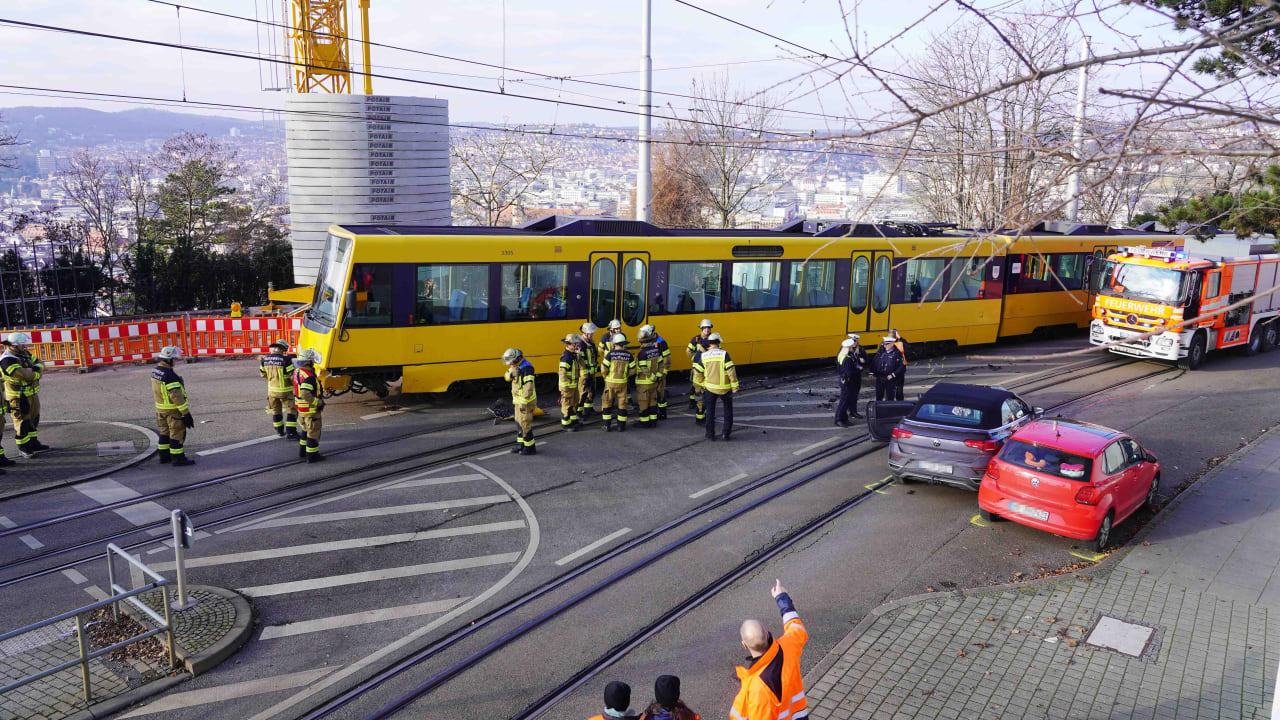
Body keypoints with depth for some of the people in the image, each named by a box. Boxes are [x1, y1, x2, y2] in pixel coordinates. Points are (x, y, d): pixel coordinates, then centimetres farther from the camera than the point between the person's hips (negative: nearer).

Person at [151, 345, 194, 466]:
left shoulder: (155, 371, 5)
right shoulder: (170, 375, -24)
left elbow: (157, 391, 15)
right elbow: (176, 396, -25)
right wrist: (186, 413, -20)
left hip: (160, 408, 9)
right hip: (173, 410, -9)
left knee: (165, 432, 18)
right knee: (177, 433, 0)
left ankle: (164, 456, 26)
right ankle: (178, 458, 5)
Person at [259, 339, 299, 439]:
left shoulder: (265, 359, -2)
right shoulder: (285, 360, -19)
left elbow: (263, 374, 10)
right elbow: (292, 375, -17)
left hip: (272, 390, 5)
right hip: (285, 391, -5)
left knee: (276, 411, 20)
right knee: (291, 410, 5)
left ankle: (280, 431, 31)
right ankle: (290, 432, 0)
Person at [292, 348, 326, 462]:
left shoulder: (297, 371, 0)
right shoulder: (309, 377, -29)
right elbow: (305, 394, -38)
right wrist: (319, 403, -26)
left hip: (300, 407, 9)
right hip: (310, 409, -9)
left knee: (306, 429, 26)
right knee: (313, 432, 4)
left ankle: (302, 451, 37)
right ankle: (312, 455, 12)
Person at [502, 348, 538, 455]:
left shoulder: (526, 368, -23)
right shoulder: (516, 366, 7)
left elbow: (528, 387, -27)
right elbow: (507, 377, 9)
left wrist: (524, 403, -27)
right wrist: (511, 372, -15)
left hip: (526, 401, -10)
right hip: (518, 400, 10)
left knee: (525, 424, -5)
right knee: (519, 423, 17)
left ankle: (530, 447, 5)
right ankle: (521, 445, 28)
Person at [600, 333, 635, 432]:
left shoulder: (610, 354, -12)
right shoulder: (628, 355, -3)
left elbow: (604, 368, -11)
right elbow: (632, 370, 1)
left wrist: (606, 375, 10)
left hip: (610, 382, -1)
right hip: (622, 383, 1)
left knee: (608, 403, 11)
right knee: (622, 404, 9)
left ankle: (607, 426, 11)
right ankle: (621, 426, 10)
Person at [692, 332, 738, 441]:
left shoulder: (703, 356, -3)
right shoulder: (724, 354, -12)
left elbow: (697, 373, 2)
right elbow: (731, 371, -15)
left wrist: (702, 384, 17)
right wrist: (734, 386, -6)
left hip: (710, 387, 2)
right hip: (725, 388, -1)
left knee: (710, 411, 15)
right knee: (728, 409, 17)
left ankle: (710, 434, 14)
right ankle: (726, 433, 14)